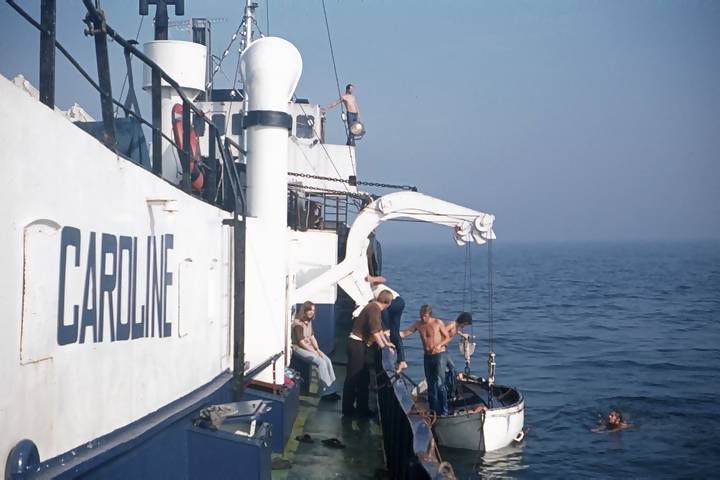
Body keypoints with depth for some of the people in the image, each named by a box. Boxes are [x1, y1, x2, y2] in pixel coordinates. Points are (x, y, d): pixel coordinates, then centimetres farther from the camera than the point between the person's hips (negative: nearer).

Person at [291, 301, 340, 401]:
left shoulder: (309, 322, 11)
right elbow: (301, 342, -19)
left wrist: (317, 349, -4)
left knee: (328, 361, -13)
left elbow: (312, 337, 11)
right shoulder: (298, 323, -17)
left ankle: (331, 390, -14)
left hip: (309, 347, 8)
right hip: (299, 348, -8)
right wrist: (314, 352, -18)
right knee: (321, 362, -25)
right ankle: (326, 392, -19)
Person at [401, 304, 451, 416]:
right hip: (427, 356, 5)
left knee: (440, 383, -11)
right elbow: (404, 333, 0)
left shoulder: (438, 323, -9)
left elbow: (447, 337, -2)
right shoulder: (418, 324, 2)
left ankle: (444, 412, -8)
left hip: (438, 355, -5)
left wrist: (439, 345, -20)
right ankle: (434, 410, 18)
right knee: (431, 384, 9)